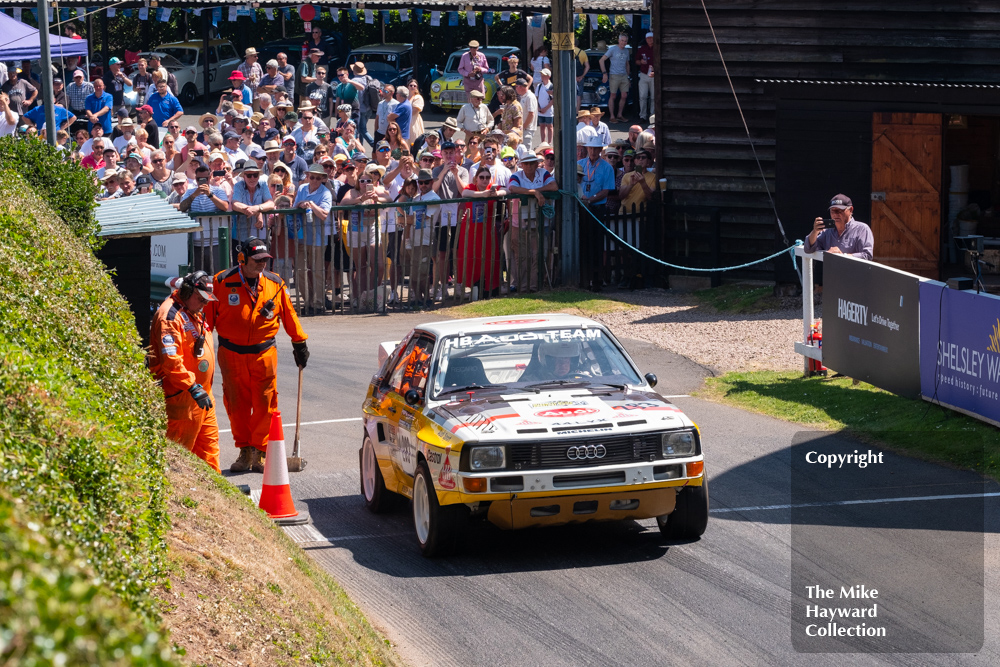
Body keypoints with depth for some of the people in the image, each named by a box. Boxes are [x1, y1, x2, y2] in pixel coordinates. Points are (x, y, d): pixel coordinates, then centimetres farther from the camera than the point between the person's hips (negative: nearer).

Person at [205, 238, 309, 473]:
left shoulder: (275, 284, 3)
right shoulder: (222, 282, -4)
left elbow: (289, 314, 14)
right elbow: (207, 315, 2)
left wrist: (300, 342, 18)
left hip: (264, 354, 1)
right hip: (232, 354, -1)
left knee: (265, 404, -1)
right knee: (237, 405, 5)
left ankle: (257, 453, 8)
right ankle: (244, 452, 17)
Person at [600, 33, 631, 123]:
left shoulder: (626, 51, 13)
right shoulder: (613, 49, -4)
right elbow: (601, 60, -6)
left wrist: (628, 76, 18)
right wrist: (604, 73, -13)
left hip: (624, 76, 6)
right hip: (614, 75, -6)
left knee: (624, 96, 3)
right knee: (612, 96, -3)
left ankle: (620, 115, 13)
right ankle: (612, 116, 0)